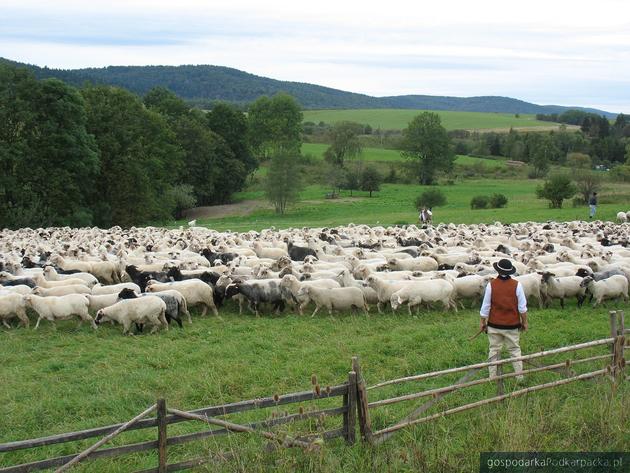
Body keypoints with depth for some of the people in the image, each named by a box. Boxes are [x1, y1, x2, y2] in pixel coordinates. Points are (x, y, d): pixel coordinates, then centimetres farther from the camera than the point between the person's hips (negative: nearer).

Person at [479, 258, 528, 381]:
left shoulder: (491, 285, -10)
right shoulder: (517, 285, -10)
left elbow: (485, 306, -4)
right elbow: (522, 307, -5)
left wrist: (482, 322, 8)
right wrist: (524, 322, 8)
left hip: (494, 325, 0)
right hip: (512, 325, 0)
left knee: (494, 350, 10)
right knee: (515, 350, 10)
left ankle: (492, 377, 15)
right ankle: (519, 377, 13)